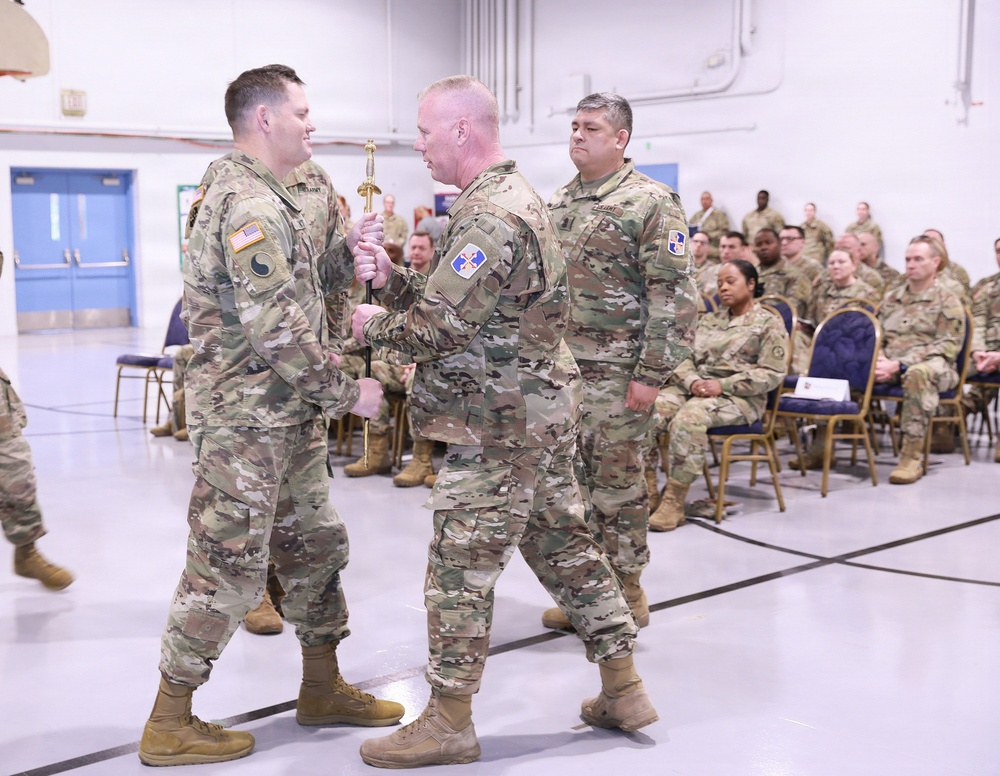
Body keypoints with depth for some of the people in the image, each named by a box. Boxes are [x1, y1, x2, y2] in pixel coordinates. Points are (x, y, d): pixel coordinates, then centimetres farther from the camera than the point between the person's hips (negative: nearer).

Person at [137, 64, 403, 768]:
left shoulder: (264, 196, 16)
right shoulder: (249, 202, -18)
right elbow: (275, 327, -25)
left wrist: (345, 250, 6)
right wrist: (346, 393, -17)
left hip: (288, 418, 10)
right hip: (246, 417, -10)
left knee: (317, 546, 17)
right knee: (228, 570, -2)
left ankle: (324, 689, 30)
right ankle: (170, 725, 10)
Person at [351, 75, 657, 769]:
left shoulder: (489, 216, -20)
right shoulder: (515, 196, 15)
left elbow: (437, 328, -22)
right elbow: (450, 302, 14)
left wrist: (372, 324, -4)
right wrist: (390, 278, -1)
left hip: (501, 429, -11)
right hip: (544, 414, 11)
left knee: (461, 569, -1)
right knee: (566, 547, 16)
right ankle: (623, 690, 25)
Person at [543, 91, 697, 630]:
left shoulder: (652, 203, -8)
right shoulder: (557, 203, 13)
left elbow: (674, 295, -13)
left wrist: (652, 374, -17)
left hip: (615, 372, -7)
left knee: (618, 482, 1)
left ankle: (626, 591, 16)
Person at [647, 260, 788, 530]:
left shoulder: (769, 323, 6)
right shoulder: (708, 320, 24)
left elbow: (772, 373, -5)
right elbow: (684, 357, 15)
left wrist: (722, 385, -15)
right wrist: (693, 381, -10)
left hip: (737, 397, -5)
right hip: (693, 388, 5)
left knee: (689, 418, -37)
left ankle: (674, 502, -33)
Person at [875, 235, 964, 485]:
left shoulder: (947, 301, 4)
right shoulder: (892, 297, 21)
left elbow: (947, 347, -8)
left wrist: (900, 365, -19)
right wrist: (879, 361, -8)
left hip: (933, 365, -5)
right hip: (890, 365, 5)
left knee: (918, 373, -42)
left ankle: (913, 457, -38)